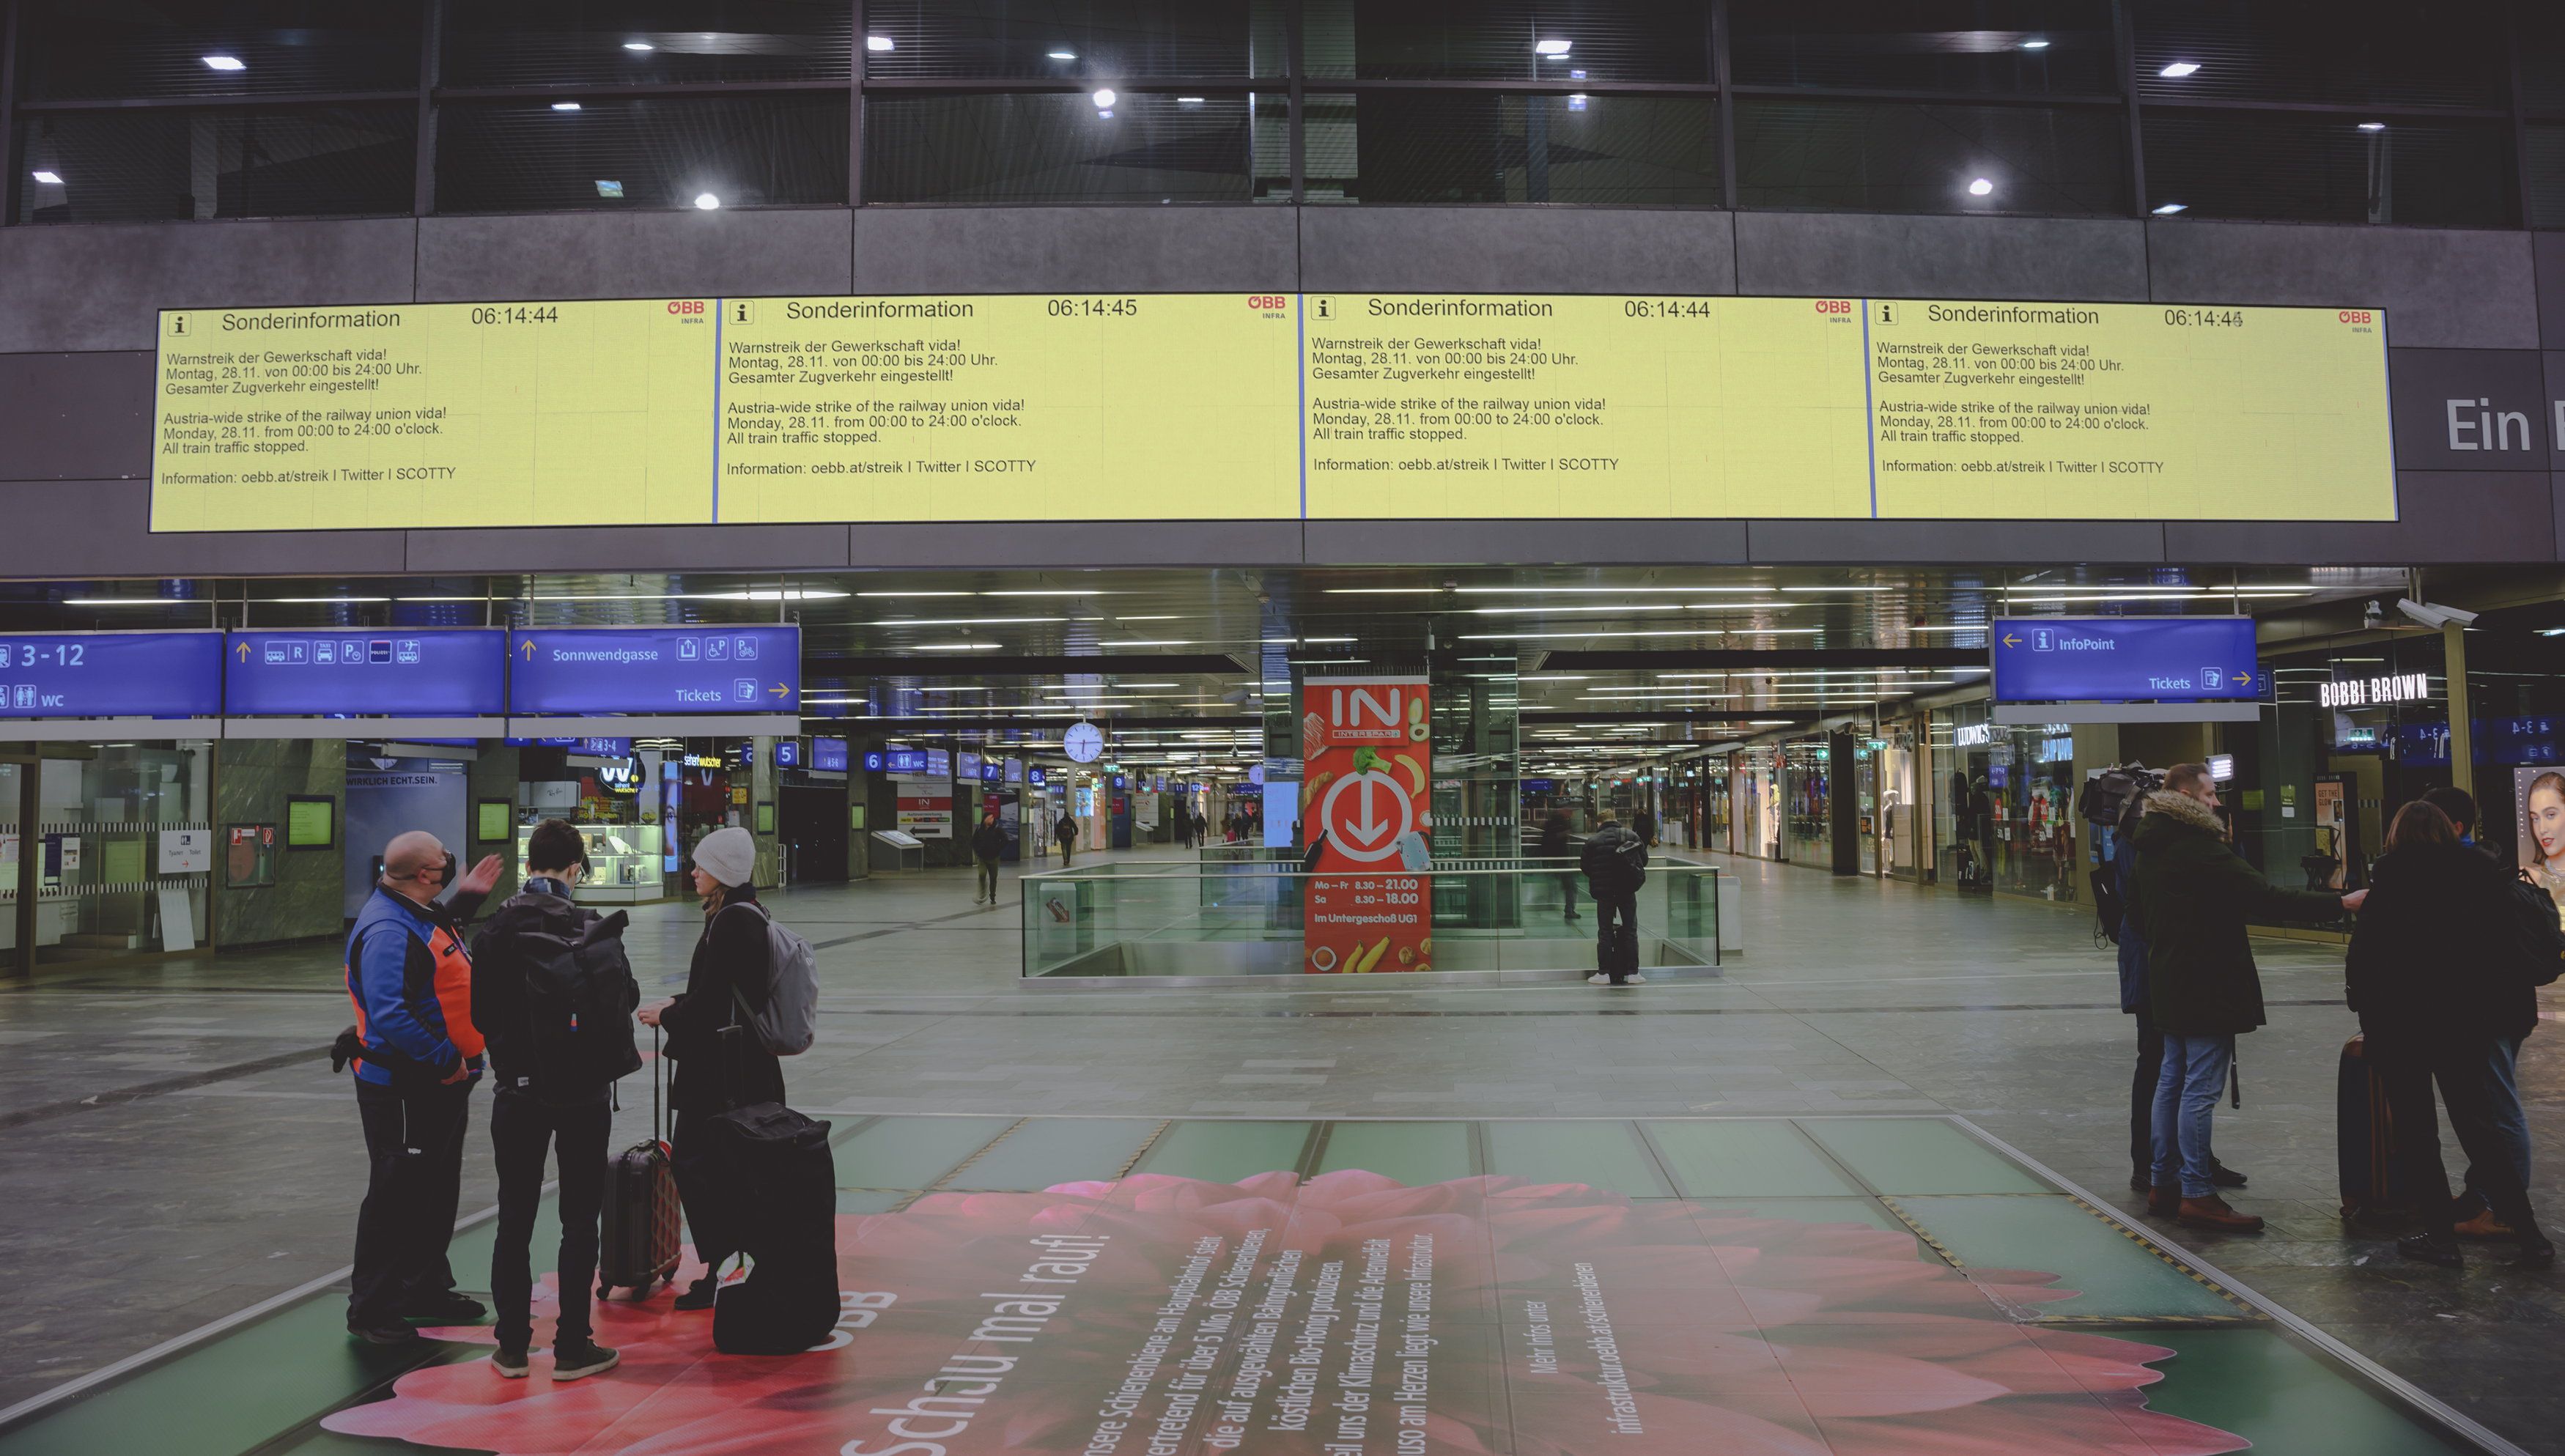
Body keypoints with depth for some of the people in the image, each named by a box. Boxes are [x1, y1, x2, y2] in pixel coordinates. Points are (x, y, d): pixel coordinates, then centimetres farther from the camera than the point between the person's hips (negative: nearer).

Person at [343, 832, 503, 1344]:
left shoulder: (419, 913, 10)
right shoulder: (388, 930, -23)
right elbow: (390, 1015, -31)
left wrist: (466, 897, 25)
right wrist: (447, 1061, -25)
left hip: (440, 1086, 11)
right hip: (403, 1090, -11)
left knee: (438, 1191, 19)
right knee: (396, 1196, -2)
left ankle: (425, 1290, 32)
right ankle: (371, 1308, 9)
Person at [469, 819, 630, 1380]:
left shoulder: (494, 929, -3)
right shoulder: (588, 927, -13)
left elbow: (480, 1014, 1)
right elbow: (625, 998, -8)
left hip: (516, 1088, 3)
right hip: (582, 1088, -3)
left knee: (514, 1218, 12)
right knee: (579, 1221, 6)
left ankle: (512, 1346, 17)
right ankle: (572, 1348, 10)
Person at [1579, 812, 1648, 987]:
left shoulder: (1593, 840, -5)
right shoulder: (1631, 836, 0)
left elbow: (1584, 867, 2)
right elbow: (1644, 860, 8)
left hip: (1604, 891, -1)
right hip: (1627, 890, 1)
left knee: (1604, 932, 7)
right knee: (1631, 930, 9)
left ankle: (1604, 973, 6)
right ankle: (1632, 973, 8)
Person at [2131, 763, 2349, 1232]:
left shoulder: (2152, 848, 11)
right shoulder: (2202, 850, -18)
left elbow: (2140, 914, 19)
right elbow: (2265, 898, -23)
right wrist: (2338, 902, -19)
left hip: (2168, 982, 10)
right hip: (2207, 987, -10)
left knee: (2172, 1080, 15)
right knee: (2201, 1088, -6)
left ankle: (2163, 1182, 21)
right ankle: (2196, 1193, -3)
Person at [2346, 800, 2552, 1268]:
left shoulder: (2394, 872, -9)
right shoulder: (2482, 872, 4)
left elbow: (2367, 945, -12)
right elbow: (2499, 945, 6)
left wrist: (2360, 994, 2)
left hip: (2401, 1019, -4)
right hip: (2468, 1020, 5)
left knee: (2415, 1131, 5)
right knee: (2477, 1127, 14)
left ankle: (2441, 1236, 8)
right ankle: (2530, 1237, 11)